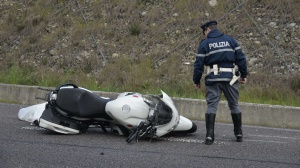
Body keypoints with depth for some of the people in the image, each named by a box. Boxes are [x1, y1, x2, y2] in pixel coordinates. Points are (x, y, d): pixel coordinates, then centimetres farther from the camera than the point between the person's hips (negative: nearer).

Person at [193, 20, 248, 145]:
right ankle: (239, 134, 19)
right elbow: (241, 58, 6)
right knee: (234, 105, 14)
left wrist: (196, 80, 9)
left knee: (211, 106, -1)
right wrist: (244, 75, 13)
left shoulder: (204, 44, 3)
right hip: (230, 78, 2)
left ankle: (209, 135, -12)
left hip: (213, 79, -2)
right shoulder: (230, 40, 10)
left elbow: (199, 64, 0)